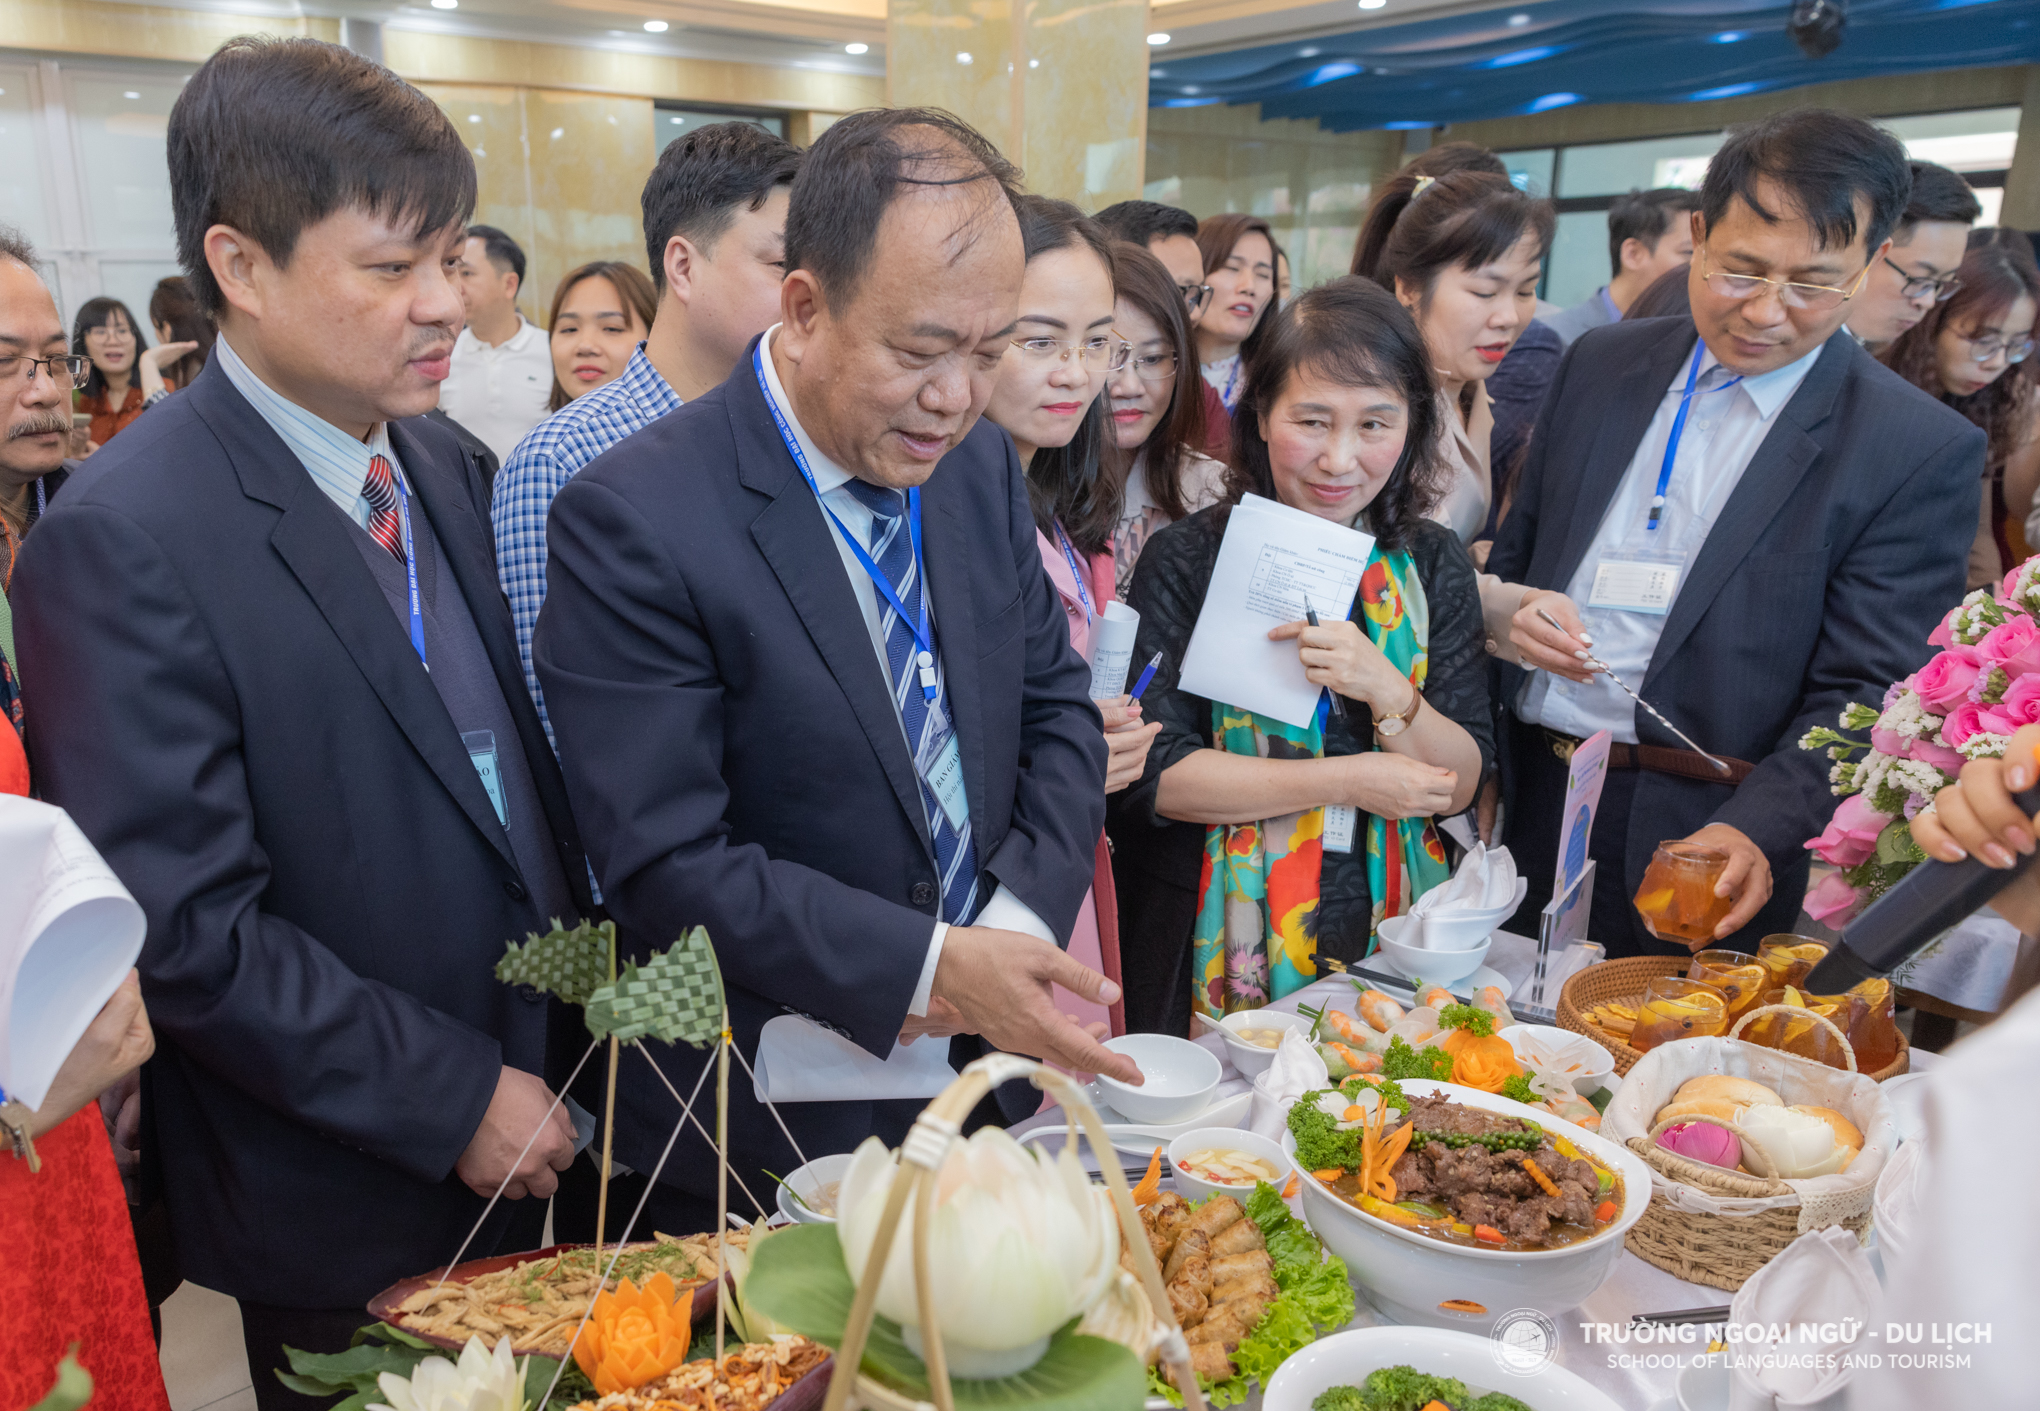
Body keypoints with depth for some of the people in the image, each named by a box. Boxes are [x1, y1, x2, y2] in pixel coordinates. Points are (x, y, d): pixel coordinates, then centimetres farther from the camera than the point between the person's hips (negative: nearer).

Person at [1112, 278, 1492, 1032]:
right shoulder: (1187, 560, -4)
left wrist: (1387, 692, -16)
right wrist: (1348, 780, -10)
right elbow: (1150, 778, -11)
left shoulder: (1432, 566, 6)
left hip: (1386, 940, 3)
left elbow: (1460, 785, 3)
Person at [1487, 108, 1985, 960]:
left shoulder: (1923, 451, -6)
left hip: (1699, 847, -3)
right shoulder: (1601, 363, 7)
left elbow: (1862, 695, -10)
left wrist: (1752, 832, -24)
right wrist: (1506, 609, -7)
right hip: (1524, 803, 4)